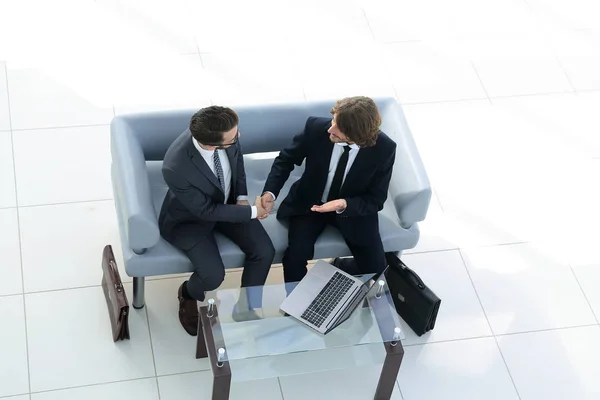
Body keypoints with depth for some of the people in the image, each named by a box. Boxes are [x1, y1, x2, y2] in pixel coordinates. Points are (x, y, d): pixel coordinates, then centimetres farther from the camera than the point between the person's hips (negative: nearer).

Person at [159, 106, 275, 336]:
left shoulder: (223, 132, -25)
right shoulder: (176, 168, -40)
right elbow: (206, 211, -25)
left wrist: (242, 198, -8)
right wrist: (252, 212, -20)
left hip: (228, 202, 5)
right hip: (190, 218, -5)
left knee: (264, 251, -10)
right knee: (213, 276, -21)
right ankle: (188, 295, 15)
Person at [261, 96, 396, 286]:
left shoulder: (384, 149, -25)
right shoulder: (315, 128, -24)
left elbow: (376, 200, -14)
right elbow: (285, 160, -6)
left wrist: (344, 205, -32)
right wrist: (270, 192, -22)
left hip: (354, 208, 0)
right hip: (309, 202, 0)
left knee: (375, 268, -12)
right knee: (295, 256, -22)